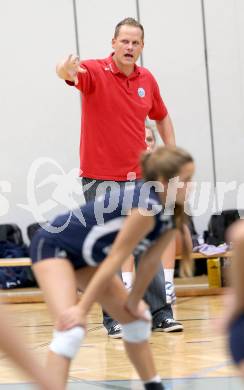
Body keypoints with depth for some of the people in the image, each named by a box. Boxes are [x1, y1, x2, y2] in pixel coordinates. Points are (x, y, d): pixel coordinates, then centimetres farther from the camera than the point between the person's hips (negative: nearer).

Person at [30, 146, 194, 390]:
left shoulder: (172, 214, -7)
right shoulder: (146, 206, -32)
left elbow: (150, 261, 1)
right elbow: (115, 260, -29)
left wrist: (134, 302, 6)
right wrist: (82, 308, -25)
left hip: (85, 255, 10)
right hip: (53, 245, -10)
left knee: (135, 318, 15)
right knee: (71, 329, -26)